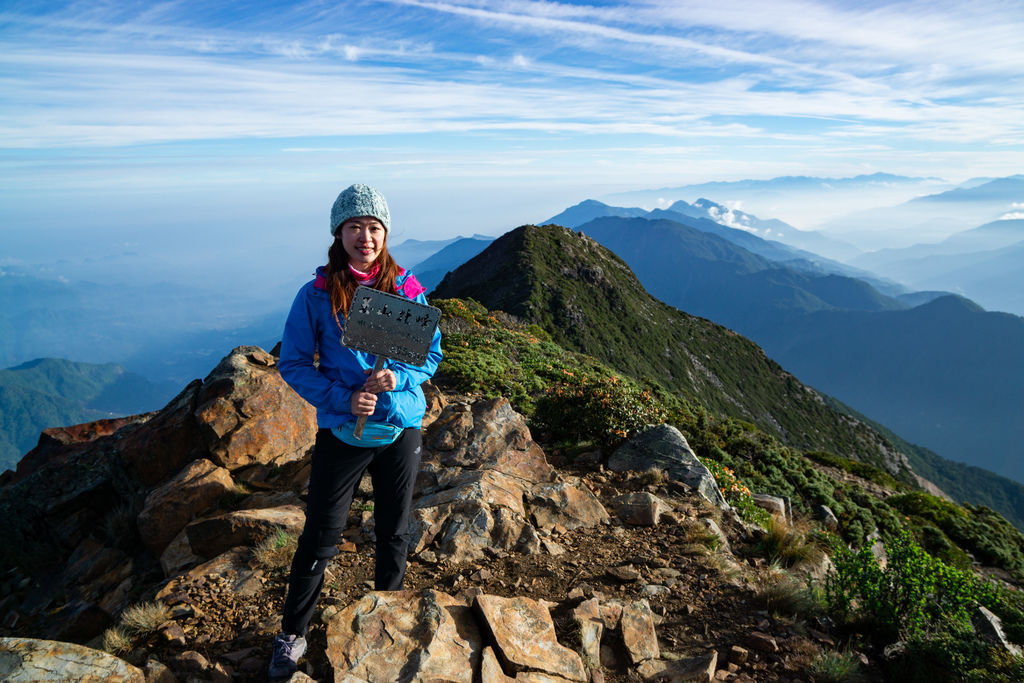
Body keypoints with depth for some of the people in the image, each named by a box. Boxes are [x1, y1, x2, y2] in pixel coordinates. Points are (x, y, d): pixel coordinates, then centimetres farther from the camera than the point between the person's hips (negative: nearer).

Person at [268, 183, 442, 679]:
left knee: (394, 532, 17)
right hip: (342, 433, -2)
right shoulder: (316, 295, -8)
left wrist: (398, 378, -17)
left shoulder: (407, 290, -3)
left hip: (401, 429, 2)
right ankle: (292, 634, 31)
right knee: (320, 536, 7)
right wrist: (342, 398, -17)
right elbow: (292, 363, -4)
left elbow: (432, 354, 3)